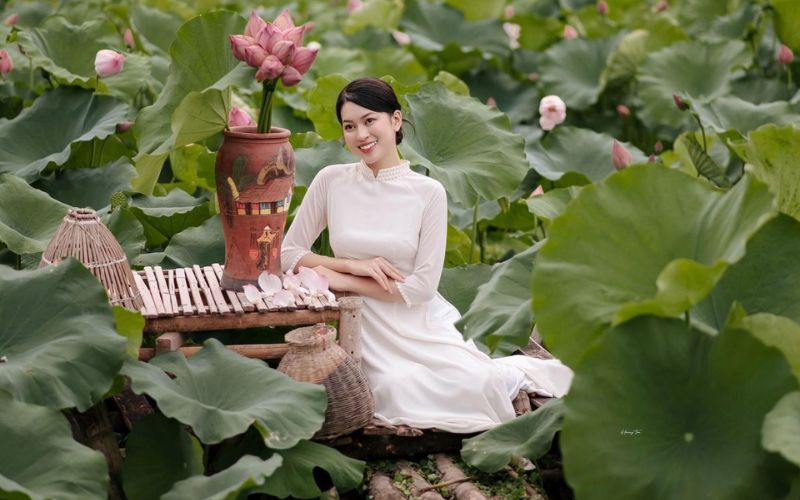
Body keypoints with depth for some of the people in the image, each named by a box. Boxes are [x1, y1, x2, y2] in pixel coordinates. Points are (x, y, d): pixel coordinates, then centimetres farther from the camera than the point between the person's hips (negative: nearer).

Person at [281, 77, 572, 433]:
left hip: (420, 321, -1)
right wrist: (353, 264, -13)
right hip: (368, 325, 1)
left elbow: (422, 286, -7)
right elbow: (287, 253, 1)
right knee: (400, 390, -30)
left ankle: (513, 374, 11)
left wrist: (343, 280, -11)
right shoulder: (331, 181, 0)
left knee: (474, 384, -27)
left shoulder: (428, 193, -4)